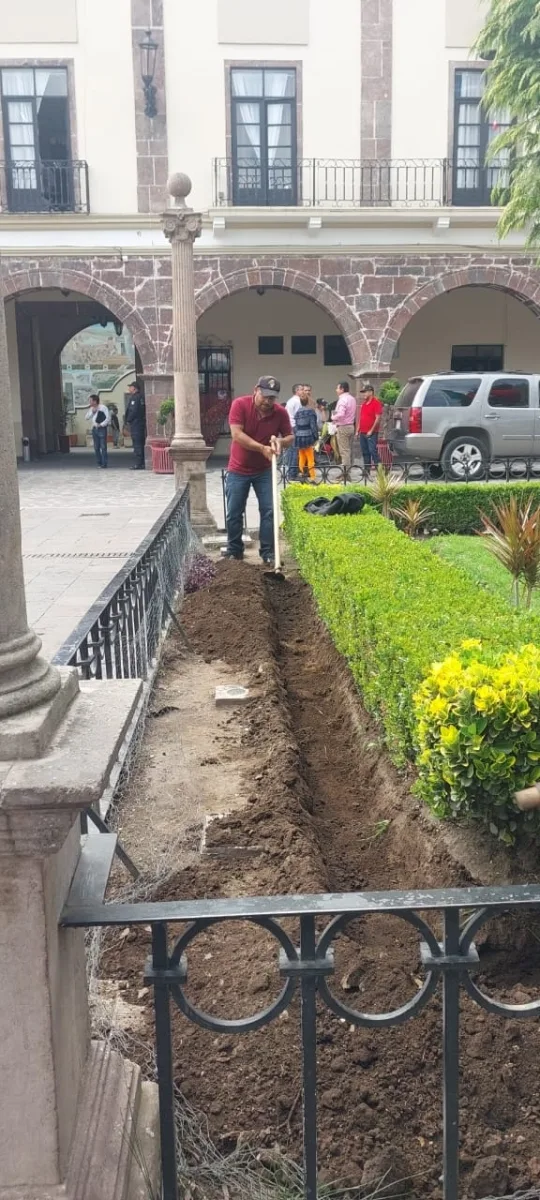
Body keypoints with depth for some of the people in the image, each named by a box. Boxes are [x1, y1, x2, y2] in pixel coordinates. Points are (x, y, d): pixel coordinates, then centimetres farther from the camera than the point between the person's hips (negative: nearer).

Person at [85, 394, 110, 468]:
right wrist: (92, 412, -5)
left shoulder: (103, 407, -4)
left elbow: (108, 418, -9)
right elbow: (86, 418, 8)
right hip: (94, 429, 6)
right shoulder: (91, 409, 14)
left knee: (103, 447, -7)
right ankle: (99, 463, 13)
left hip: (102, 429, -6)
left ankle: (104, 463, -4)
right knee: (96, 448, 6)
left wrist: (101, 424, -14)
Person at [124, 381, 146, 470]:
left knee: (137, 444, -10)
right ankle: (142, 463, 13)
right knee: (141, 444, 11)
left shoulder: (134, 398, -11)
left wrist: (128, 421, -8)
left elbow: (133, 411, -19)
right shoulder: (141, 397, 16)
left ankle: (138, 464, -12)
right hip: (141, 423, 9)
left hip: (135, 423, -9)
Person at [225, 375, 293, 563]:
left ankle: (268, 552, 7)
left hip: (264, 470, 2)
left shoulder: (281, 412, -8)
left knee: (269, 511, -2)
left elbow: (290, 437, 3)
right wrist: (262, 448, -30)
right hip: (238, 469, -2)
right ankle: (234, 551, 18)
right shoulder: (240, 404, -16)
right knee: (234, 513, 3)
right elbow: (237, 435, -23)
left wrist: (281, 441, -21)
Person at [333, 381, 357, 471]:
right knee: (349, 450, 12)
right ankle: (349, 469, 17)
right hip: (351, 426, 9)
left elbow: (340, 414, -27)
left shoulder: (342, 399, -16)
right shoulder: (352, 399, 13)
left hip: (343, 427, -9)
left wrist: (333, 417, -10)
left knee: (344, 451, -7)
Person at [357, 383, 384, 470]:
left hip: (371, 433, -8)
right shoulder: (363, 403, 16)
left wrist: (371, 431, -16)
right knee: (365, 452, 10)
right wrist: (358, 430, 16)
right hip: (363, 433, 8)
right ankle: (367, 470, 15)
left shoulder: (376, 402, -8)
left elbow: (378, 418, -14)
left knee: (373, 451, -12)